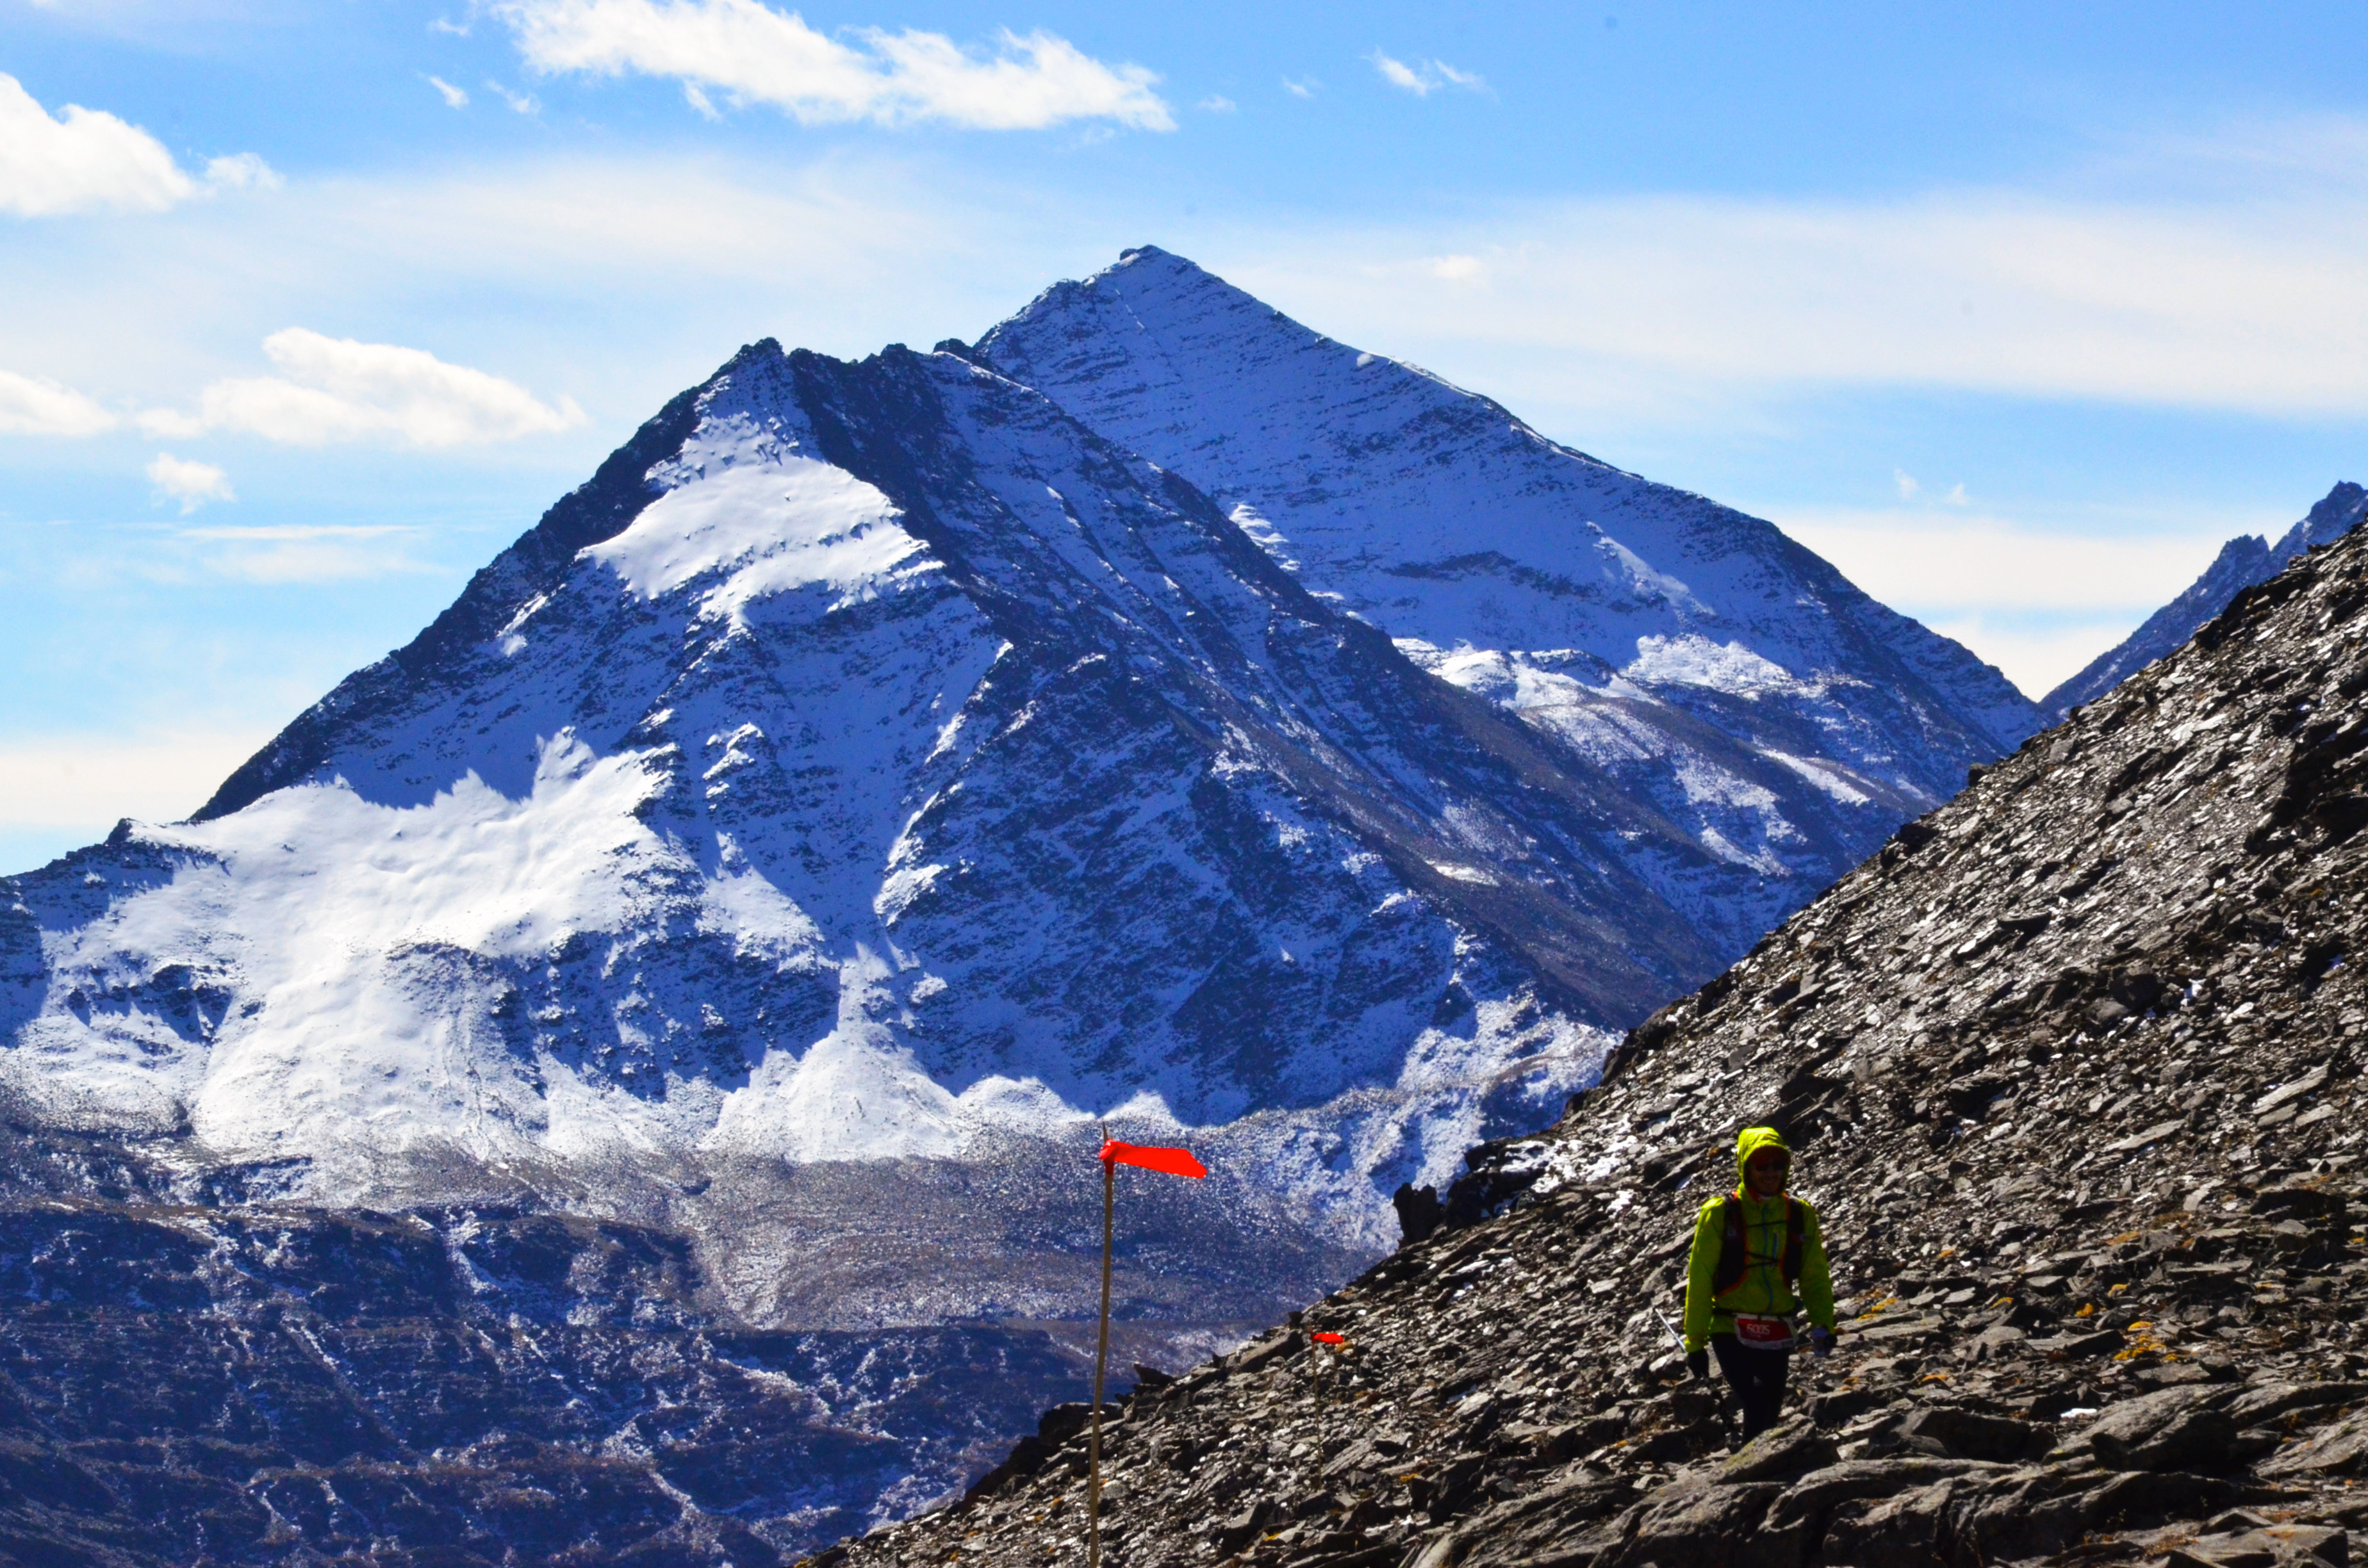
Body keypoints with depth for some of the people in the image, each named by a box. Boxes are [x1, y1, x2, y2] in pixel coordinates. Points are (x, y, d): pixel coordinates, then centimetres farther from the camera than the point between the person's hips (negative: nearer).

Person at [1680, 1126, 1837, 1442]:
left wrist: (1822, 1326, -7)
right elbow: (1700, 1281, -3)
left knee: (1769, 1416, 8)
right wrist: (1695, 1342, -4)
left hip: (1776, 1337, 4)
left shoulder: (1801, 1216, 6)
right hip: (1731, 1332, -4)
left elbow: (1815, 1278, 9)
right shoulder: (1720, 1214, -5)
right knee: (1757, 1411, -21)